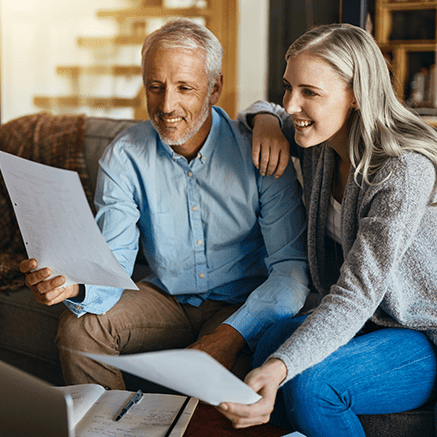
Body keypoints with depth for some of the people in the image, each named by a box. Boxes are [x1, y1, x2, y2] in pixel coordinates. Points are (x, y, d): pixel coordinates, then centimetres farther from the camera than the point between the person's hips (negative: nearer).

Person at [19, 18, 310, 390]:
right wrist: (77, 285, -36)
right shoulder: (123, 157, -7)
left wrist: (233, 333, -35)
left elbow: (292, 266, -19)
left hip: (245, 304, -3)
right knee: (79, 326, -17)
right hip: (167, 299, 4)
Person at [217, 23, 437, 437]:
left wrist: (278, 369, -45)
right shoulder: (320, 142, -2)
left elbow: (357, 293, -32)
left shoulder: (404, 171, -26)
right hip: (368, 322, 7)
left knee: (310, 384, -29)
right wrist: (265, 118, -4)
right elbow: (266, 111, 22)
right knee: (273, 341, -21)